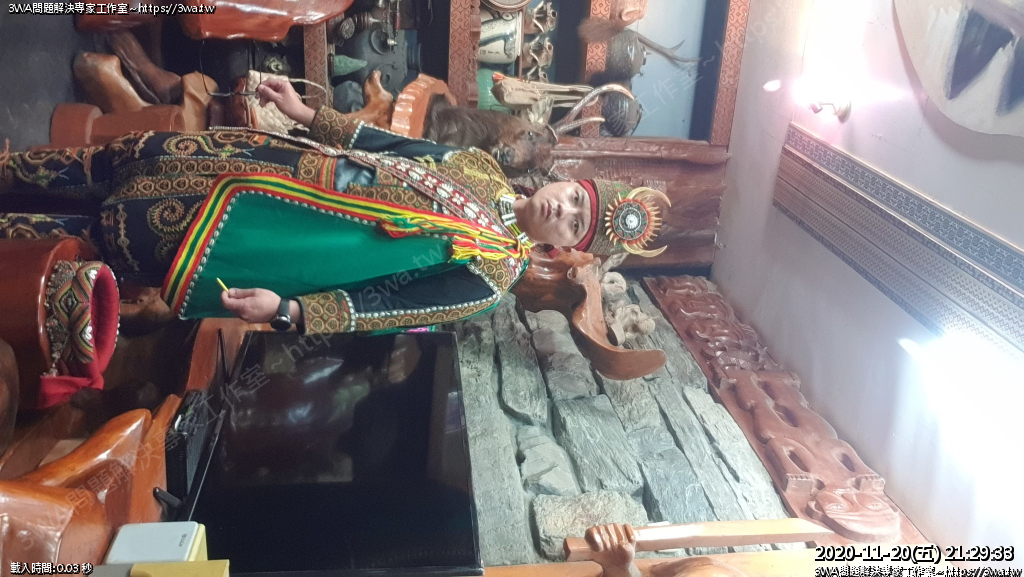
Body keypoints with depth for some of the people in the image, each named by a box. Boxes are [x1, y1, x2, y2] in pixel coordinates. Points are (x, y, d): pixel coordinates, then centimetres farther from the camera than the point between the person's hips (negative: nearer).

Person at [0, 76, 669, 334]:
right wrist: (308, 113, 12)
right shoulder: (484, 167, 4)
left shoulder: (489, 275, -14)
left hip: (271, 234, -6)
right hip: (299, 162, 6)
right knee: (139, 153, 7)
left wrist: (286, 310, -29)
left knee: (117, 227, -5)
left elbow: (382, 307, -19)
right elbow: (387, 144, 13)